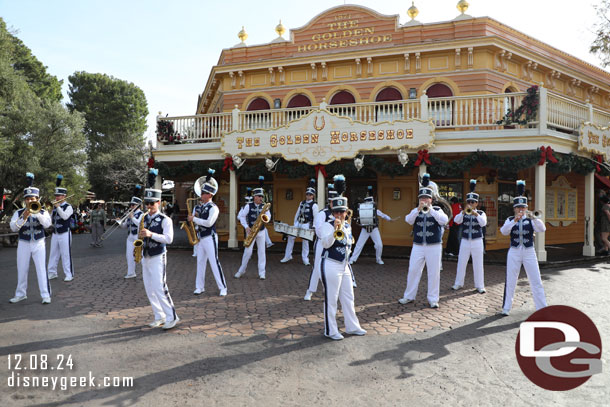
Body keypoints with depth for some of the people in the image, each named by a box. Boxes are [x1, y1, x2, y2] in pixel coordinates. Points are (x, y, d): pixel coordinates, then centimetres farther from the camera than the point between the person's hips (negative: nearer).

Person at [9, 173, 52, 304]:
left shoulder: (43, 212, 0)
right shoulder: (19, 213, 2)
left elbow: (47, 223, -18)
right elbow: (13, 228, -10)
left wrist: (36, 213, -27)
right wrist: (23, 218, -23)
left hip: (39, 244, -2)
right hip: (23, 244, 2)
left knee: (41, 269, -5)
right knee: (22, 270, 12)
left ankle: (46, 295, -1)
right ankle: (20, 294, 27)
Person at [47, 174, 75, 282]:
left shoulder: (68, 207, -5)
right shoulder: (54, 207, 13)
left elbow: (65, 216, -22)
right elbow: (50, 219, 14)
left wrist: (58, 207, -19)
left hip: (64, 234, -6)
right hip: (55, 234, 7)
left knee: (66, 255, -4)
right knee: (53, 254, 11)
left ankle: (69, 275, 2)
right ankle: (52, 273, 20)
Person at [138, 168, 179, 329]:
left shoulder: (165, 220, -8)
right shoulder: (143, 218, 11)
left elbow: (168, 238, -17)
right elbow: (140, 236, 20)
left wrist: (151, 234, -26)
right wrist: (140, 235, -2)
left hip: (158, 257, -7)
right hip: (145, 257, 7)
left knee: (159, 287, -11)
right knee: (149, 289, 9)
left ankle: (171, 317, -1)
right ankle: (159, 317, 19)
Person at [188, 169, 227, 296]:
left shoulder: (213, 208, -11)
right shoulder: (198, 207, 11)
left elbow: (209, 223, -22)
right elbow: (192, 220, 17)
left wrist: (194, 219, -16)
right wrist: (192, 219, -5)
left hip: (210, 238, -7)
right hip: (200, 237, 7)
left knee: (214, 262, -6)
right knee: (200, 262, 11)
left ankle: (222, 288, 1)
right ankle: (200, 287, 20)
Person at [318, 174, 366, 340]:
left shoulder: (347, 226, 13)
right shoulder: (327, 225, -11)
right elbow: (325, 243, -27)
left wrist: (349, 244, 13)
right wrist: (335, 231, -37)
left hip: (344, 265, 8)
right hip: (331, 266, -8)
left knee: (348, 298, 15)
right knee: (331, 299, 0)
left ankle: (352, 327, 28)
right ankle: (330, 331, 12)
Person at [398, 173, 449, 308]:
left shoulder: (437, 210, 2)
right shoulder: (416, 210, 6)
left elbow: (444, 220, -16)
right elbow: (408, 220, -11)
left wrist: (430, 209, -22)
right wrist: (418, 209, -24)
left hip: (434, 247, -1)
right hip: (418, 246, 2)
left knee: (434, 273, 4)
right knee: (413, 271, 5)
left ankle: (433, 299, 16)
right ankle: (409, 296, 19)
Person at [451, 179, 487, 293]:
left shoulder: (481, 213, 2)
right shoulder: (463, 213, 4)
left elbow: (483, 223, -17)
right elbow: (457, 220, -14)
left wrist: (476, 214, -30)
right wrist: (464, 211, -27)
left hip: (477, 242, -1)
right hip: (465, 241, 1)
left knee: (478, 264, 3)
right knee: (461, 263, 5)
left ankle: (479, 286, 12)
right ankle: (458, 284, 17)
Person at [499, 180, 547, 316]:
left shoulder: (531, 220, 3)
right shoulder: (510, 220, 3)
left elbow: (542, 229, -14)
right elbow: (504, 231, -15)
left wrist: (534, 218, -28)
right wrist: (515, 220, -26)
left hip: (529, 252, 0)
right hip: (514, 252, 0)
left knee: (536, 282, 3)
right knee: (510, 282, 5)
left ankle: (542, 308, 13)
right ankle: (506, 308, 14)